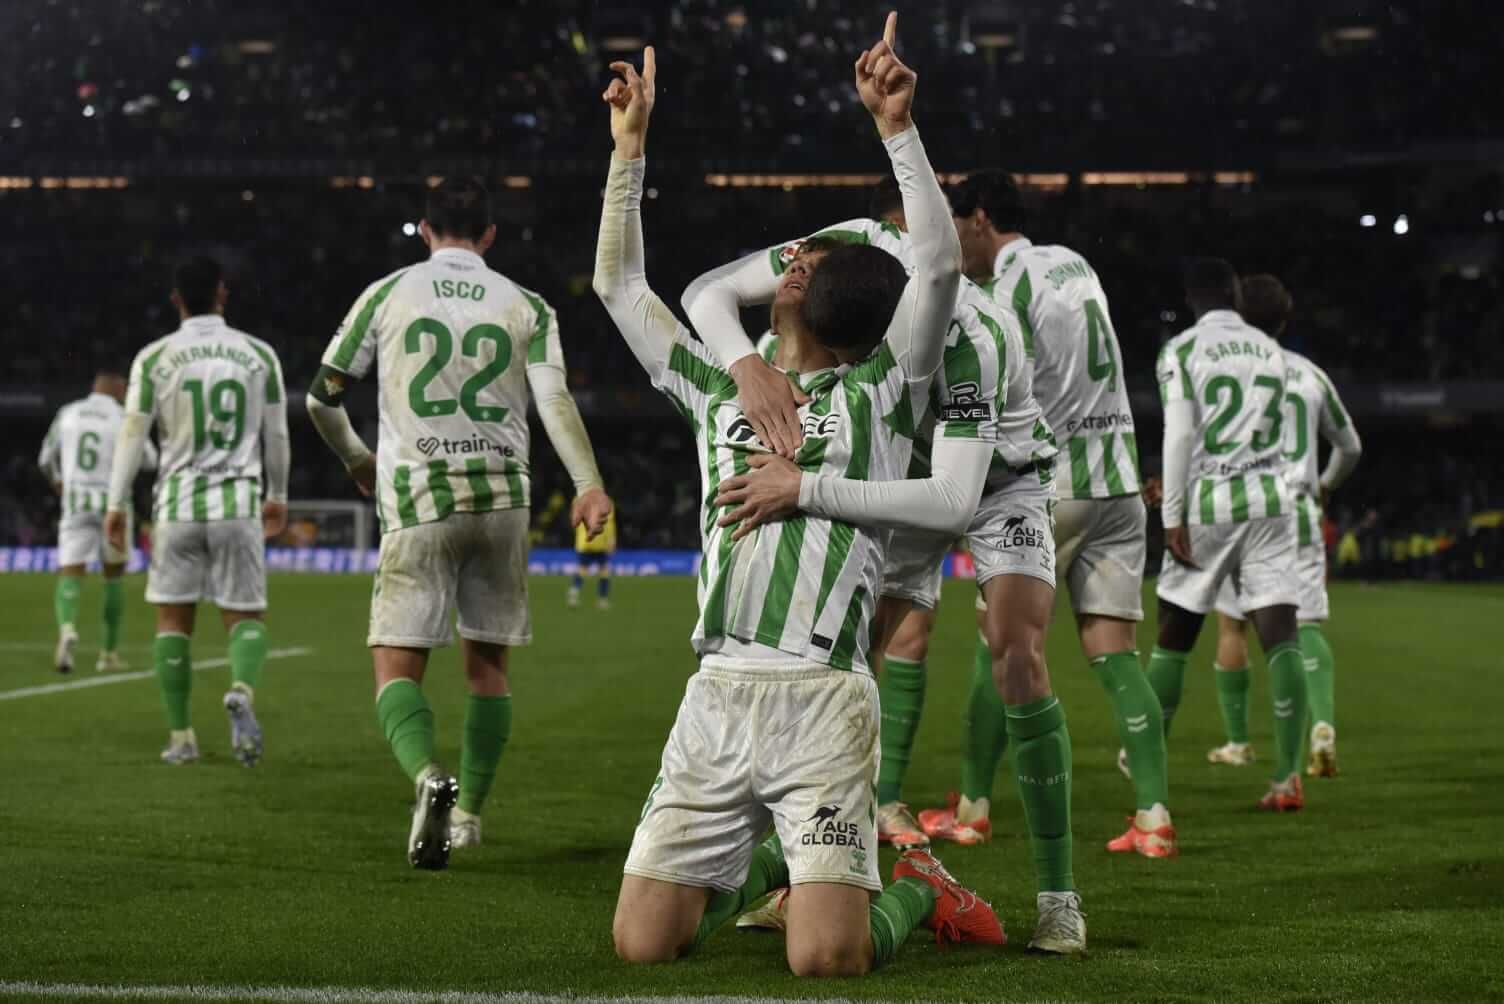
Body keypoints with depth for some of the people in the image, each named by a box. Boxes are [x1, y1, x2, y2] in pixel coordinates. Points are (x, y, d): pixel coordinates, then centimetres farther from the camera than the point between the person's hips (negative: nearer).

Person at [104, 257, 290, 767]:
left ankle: (181, 737, 10)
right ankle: (242, 691, -24)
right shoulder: (258, 354, 2)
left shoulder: (154, 358, -2)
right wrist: (277, 497, 23)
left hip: (178, 506, 0)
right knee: (245, 615, 7)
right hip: (238, 503, 0)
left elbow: (132, 434, 0)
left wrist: (117, 505, 9)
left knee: (173, 619, 10)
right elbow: (277, 436, 9)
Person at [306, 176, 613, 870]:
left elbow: (321, 399, 10)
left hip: (416, 502, -2)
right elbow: (555, 399, -8)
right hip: (501, 501, 2)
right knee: (487, 664, 15)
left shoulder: (388, 293, 7)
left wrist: (356, 461, 28)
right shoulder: (527, 306, 8)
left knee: (397, 665, -1)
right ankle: (469, 813, 19)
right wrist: (588, 486, -17)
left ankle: (428, 776, -28)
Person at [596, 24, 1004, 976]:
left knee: (825, 961, -16)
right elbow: (620, 285, 23)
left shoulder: (874, 396, 6)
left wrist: (897, 127, -11)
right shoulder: (722, 393, 20)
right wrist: (630, 148, 20)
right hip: (714, 694, 5)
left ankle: (918, 889, 18)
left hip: (822, 700, -5)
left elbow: (940, 265, -7)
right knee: (644, 944, -1)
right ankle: (764, 859, 29)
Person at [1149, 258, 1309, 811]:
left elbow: (1180, 436, -10)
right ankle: (1287, 775, -12)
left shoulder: (1181, 351, -3)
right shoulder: (1270, 350, 13)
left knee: (1173, 639, 10)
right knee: (1280, 636, -4)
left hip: (1210, 503, -3)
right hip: (1270, 499, 3)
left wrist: (1172, 514, -7)